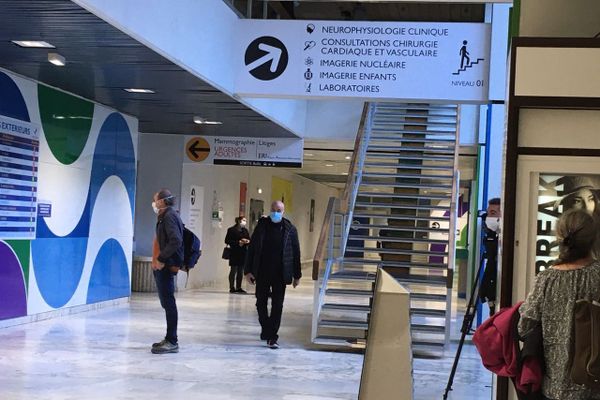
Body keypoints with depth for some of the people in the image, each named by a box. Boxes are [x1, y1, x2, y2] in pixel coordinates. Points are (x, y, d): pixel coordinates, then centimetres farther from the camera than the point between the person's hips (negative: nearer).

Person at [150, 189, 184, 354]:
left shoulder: (169, 216, -12)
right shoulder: (164, 216, 18)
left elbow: (176, 241, -24)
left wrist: (161, 259, -20)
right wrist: (158, 260, 10)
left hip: (166, 266, -10)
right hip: (162, 266, 10)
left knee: (168, 302, -8)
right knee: (166, 302, 13)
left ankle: (172, 342, -5)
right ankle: (169, 339, 20)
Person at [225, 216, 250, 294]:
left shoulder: (245, 230, 14)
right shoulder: (231, 230, -4)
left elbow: (249, 239, 18)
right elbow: (227, 241, -8)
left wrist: (247, 241, -6)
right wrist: (238, 242, -15)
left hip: (243, 253, 6)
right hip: (234, 253, -6)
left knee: (241, 271, 6)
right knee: (234, 270, -4)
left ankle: (238, 287, 12)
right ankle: (232, 287, 1)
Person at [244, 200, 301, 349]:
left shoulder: (290, 229, -1)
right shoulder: (261, 226, 1)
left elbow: (296, 253, 2)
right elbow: (251, 248, 3)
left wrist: (297, 275, 2)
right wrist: (248, 270, -2)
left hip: (280, 274, -1)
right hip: (262, 273, 2)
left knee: (277, 306, -2)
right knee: (261, 303, 12)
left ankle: (272, 337, 2)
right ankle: (265, 329, 32)